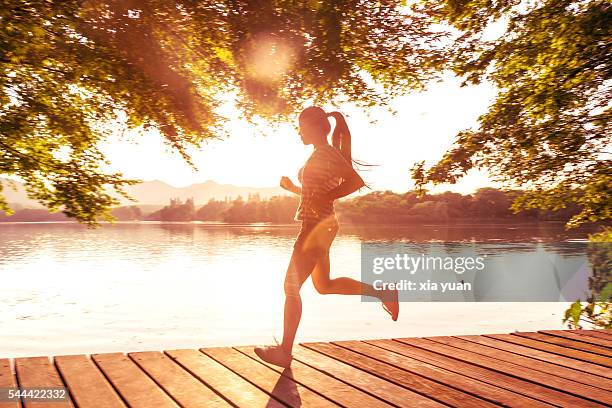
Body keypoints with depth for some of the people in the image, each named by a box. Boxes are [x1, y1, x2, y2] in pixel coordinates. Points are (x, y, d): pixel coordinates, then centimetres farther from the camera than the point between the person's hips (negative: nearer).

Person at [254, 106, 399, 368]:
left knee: (291, 287, -4)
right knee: (324, 286, 20)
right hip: (319, 226, 10)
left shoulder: (326, 153, -12)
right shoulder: (319, 155, 16)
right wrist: (292, 187, 15)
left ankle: (285, 352, 5)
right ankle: (383, 292, 24)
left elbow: (356, 181, -23)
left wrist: (323, 199, -23)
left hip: (316, 226, -10)